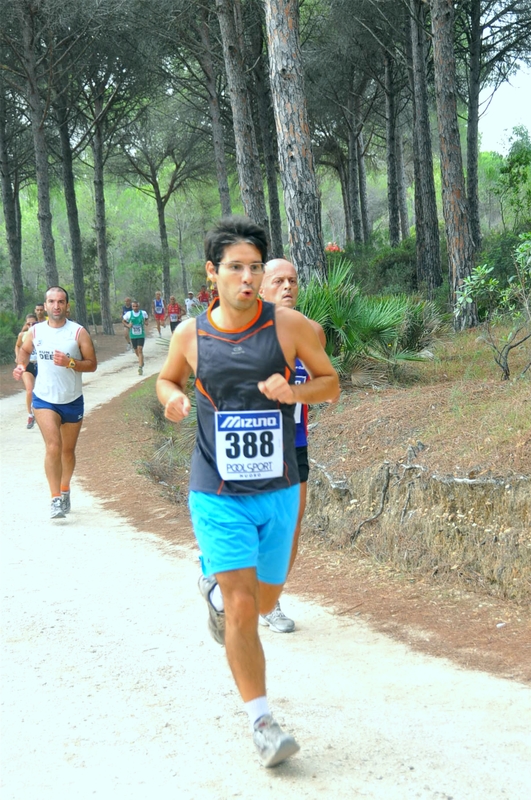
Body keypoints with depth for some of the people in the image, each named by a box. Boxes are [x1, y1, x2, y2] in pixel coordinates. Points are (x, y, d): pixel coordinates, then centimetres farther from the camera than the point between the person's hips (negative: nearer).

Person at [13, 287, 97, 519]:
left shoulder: (78, 332, -8)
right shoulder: (36, 331, -1)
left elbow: (92, 364, -8)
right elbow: (24, 350, 20)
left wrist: (70, 363, -25)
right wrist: (21, 366, -1)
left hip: (73, 401, 1)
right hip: (44, 399, 0)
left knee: (68, 450, 14)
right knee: (53, 446, -18)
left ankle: (65, 490, 37)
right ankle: (56, 499, -16)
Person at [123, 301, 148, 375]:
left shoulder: (143, 313, -6)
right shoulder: (129, 314, -6)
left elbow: (146, 319, 15)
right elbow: (123, 321, 8)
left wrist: (146, 323, -7)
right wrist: (127, 325, -11)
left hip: (141, 335, -2)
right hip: (133, 336, 2)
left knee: (140, 350, -15)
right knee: (136, 351, 14)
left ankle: (140, 367, -17)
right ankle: (141, 362, 44)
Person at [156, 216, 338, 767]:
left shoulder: (290, 325, -5)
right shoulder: (191, 334, -3)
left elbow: (329, 381, 6)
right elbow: (167, 377, 17)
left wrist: (294, 391, -15)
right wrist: (171, 397, -7)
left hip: (278, 491, 2)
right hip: (217, 494, -1)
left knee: (264, 600, 16)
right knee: (241, 610, -8)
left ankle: (214, 586, 50)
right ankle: (260, 720, 6)